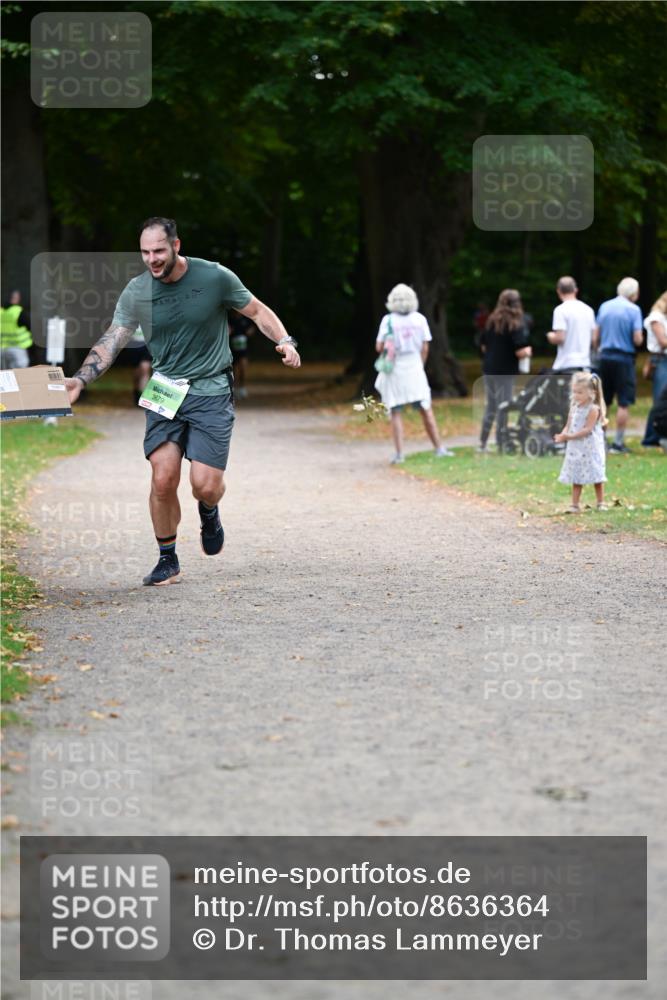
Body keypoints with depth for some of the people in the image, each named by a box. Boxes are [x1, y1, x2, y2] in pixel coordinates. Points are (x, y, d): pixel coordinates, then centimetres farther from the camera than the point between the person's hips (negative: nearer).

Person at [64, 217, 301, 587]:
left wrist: (284, 340, -12)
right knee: (163, 479, -11)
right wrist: (79, 380, -21)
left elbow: (257, 310, 5)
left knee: (204, 484, -11)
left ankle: (209, 513, 28)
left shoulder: (215, 277, -7)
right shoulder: (136, 292, -2)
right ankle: (167, 562, 8)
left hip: (211, 393, -2)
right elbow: (112, 340, -6)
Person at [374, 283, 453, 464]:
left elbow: (379, 347, -7)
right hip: (414, 368, 2)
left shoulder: (388, 320, -7)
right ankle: (439, 448, 10)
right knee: (426, 411, 8)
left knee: (396, 413, 2)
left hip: (394, 370, -1)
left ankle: (399, 453, -4)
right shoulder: (419, 319, -1)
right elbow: (425, 348, 1)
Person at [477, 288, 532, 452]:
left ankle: (482, 443, 19)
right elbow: (520, 351, -18)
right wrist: (528, 351, 2)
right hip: (506, 371, -6)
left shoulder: (491, 321, 6)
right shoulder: (516, 324, -12)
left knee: (490, 408, 16)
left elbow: (483, 346, 11)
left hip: (489, 369, 6)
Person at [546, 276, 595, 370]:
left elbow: (560, 338, -14)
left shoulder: (561, 310, -9)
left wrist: (551, 337, 6)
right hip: (585, 363, 6)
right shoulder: (588, 309, 10)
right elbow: (593, 338, 12)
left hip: (566, 365, -6)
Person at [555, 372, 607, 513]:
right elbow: (568, 425, 8)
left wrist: (570, 436, -27)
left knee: (596, 476, 3)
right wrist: (562, 435, -14)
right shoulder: (574, 407, 8)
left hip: (590, 448, -6)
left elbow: (587, 429, -21)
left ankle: (601, 503, 14)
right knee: (576, 478, 8)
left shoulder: (593, 409, -14)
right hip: (575, 449, 6)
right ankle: (574, 505, 10)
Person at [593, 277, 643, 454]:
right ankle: (618, 443, -1)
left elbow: (595, 337, 9)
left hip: (605, 357, 5)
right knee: (624, 403, 0)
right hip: (624, 358, -5)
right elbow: (637, 340, -13)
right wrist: (639, 339, 8)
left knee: (602, 402, 13)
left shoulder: (604, 307, 7)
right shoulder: (634, 310, -8)